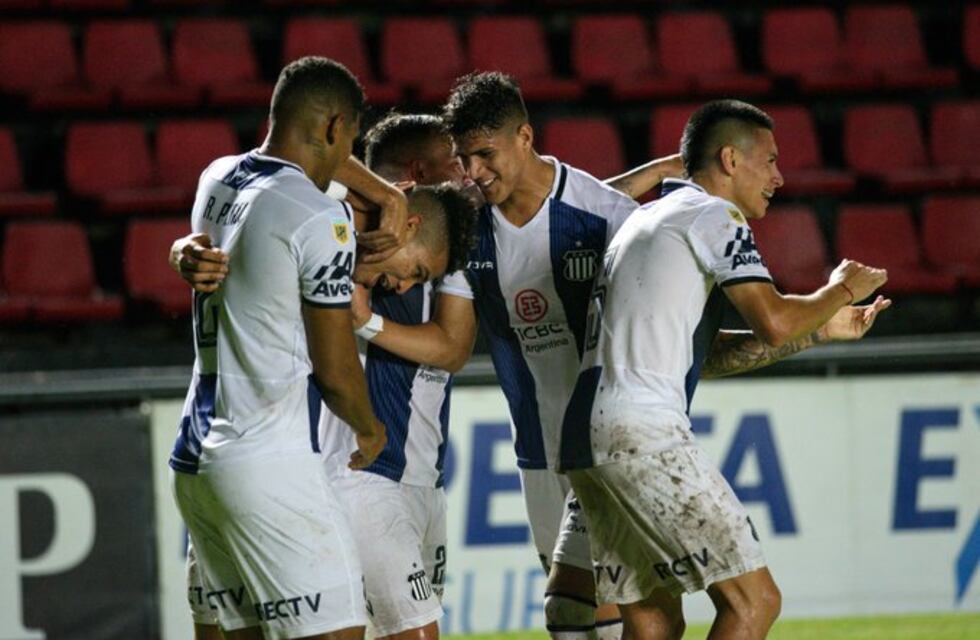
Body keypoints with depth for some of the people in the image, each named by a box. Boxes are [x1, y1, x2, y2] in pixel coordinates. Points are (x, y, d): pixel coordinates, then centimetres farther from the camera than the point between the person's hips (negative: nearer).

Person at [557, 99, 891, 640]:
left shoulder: (648, 219, 28)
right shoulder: (713, 215, -1)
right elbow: (773, 323, -12)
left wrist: (820, 331, 26)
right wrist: (841, 290, 7)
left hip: (587, 433, 10)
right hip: (644, 433, -10)